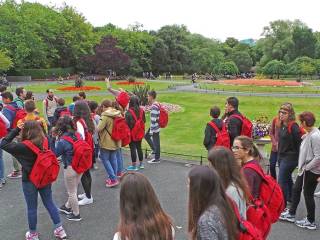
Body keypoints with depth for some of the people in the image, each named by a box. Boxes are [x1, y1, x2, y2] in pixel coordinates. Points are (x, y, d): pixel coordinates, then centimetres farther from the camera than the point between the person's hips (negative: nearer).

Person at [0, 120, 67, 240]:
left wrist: (16, 129, -14)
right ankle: (59, 229, 25)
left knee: (32, 208, 13)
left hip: (29, 181, -4)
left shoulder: (24, 147, -24)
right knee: (49, 203, 19)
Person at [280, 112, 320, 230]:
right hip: (305, 169, 9)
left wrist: (306, 167, -17)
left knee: (308, 194, 6)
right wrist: (302, 167, 6)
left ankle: (310, 221, 23)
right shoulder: (309, 134, 4)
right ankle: (291, 214, 33)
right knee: (296, 189, 17)